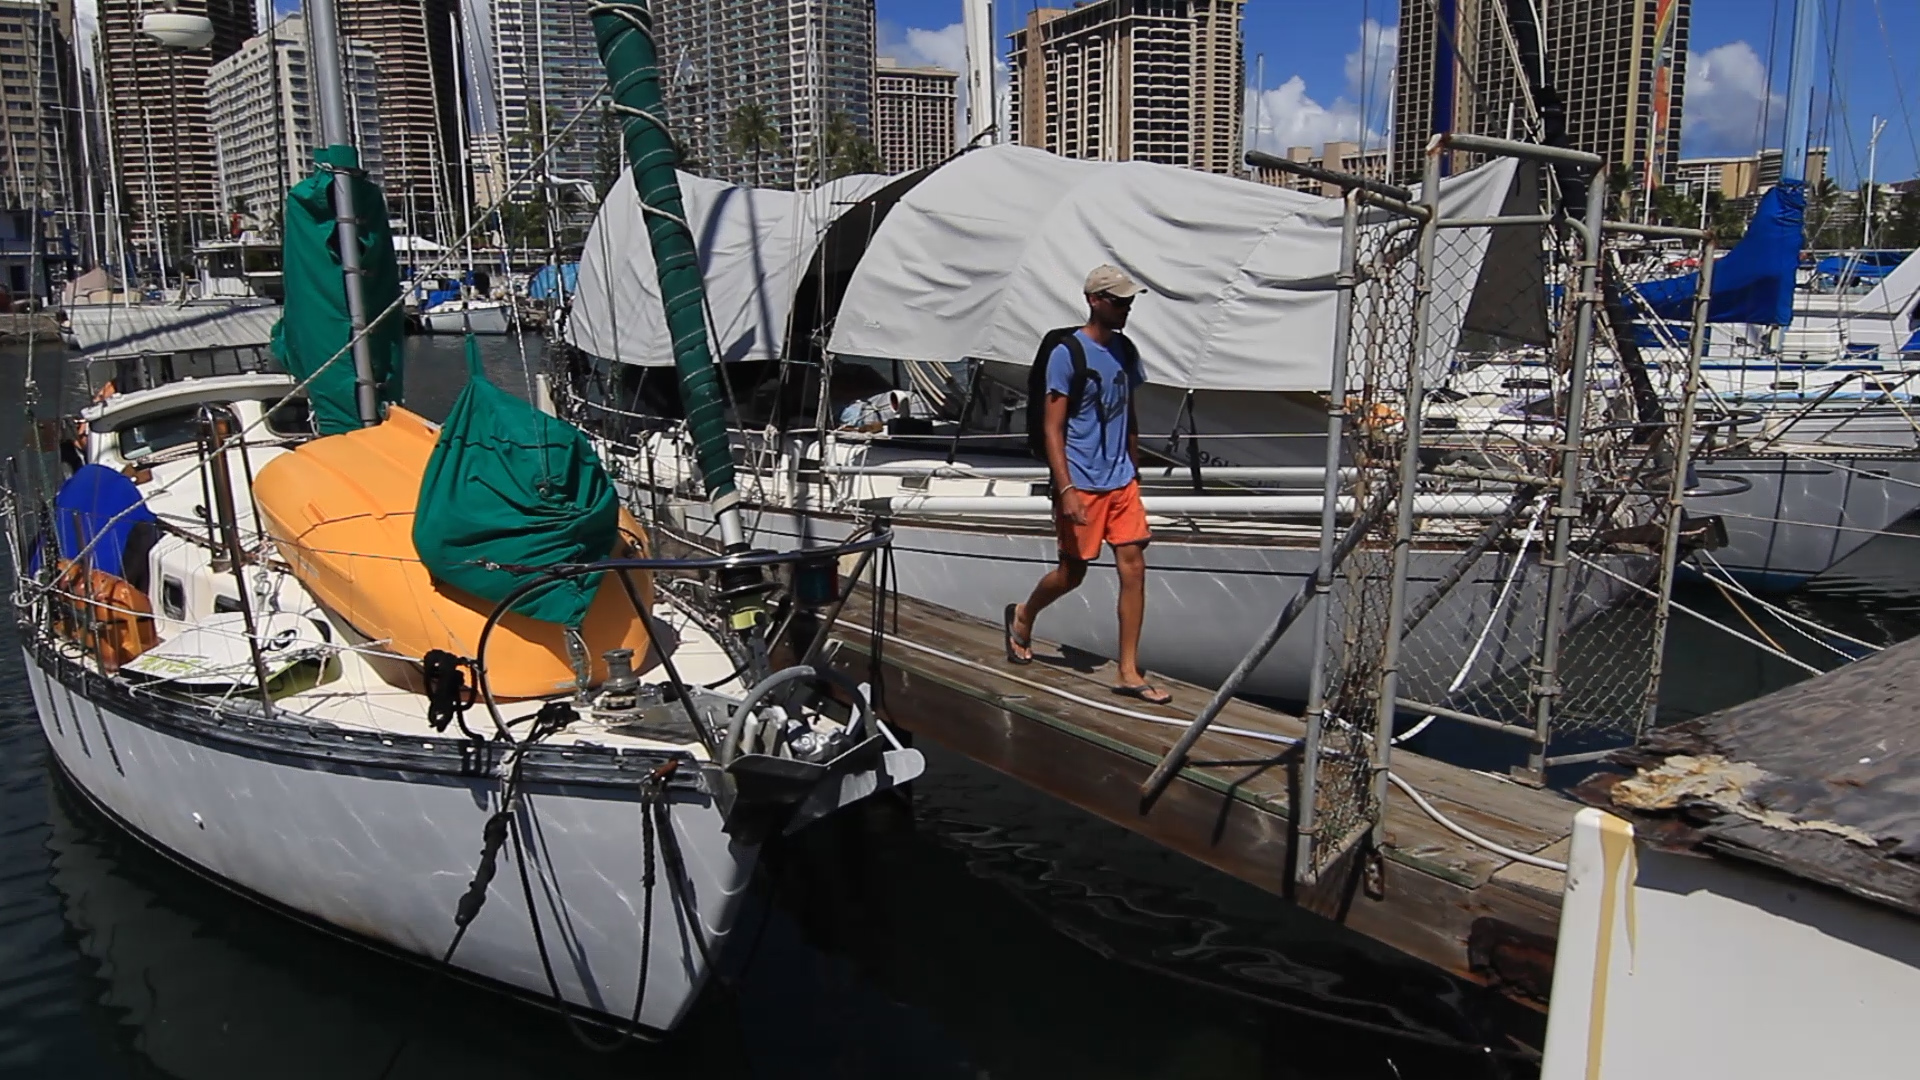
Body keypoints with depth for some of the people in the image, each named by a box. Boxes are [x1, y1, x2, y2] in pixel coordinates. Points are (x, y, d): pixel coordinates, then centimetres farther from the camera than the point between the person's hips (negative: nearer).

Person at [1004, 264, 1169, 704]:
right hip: (1081, 483, -6)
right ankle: (1022, 617, 37)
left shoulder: (1124, 350, 10)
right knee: (1072, 573, 6)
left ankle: (1129, 672, 5)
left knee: (1134, 567, -1)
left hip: (1121, 480, 6)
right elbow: (1053, 429, -13)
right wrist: (1065, 490, -20)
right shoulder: (1067, 354, -11)